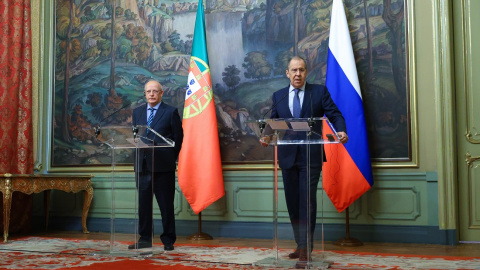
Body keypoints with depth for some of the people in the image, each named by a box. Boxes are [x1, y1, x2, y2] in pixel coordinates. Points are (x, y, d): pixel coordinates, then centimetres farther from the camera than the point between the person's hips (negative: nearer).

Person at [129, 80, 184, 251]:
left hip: (163, 166, -4)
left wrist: (170, 159, 0)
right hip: (142, 165, 4)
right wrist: (138, 156, 6)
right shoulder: (137, 112, 15)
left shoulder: (171, 112, 1)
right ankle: (145, 238, 18)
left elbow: (178, 137, 2)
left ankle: (168, 240, 9)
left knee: (166, 205, 1)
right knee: (143, 204, 8)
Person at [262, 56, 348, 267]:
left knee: (307, 201, -7)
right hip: (288, 156, 4)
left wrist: (341, 131, -22)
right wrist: (266, 136, -12)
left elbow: (335, 115, -2)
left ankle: (305, 249, -1)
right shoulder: (278, 96, 11)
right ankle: (301, 245, 24)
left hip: (311, 156, -4)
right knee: (292, 203, 10)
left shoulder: (320, 91, 3)